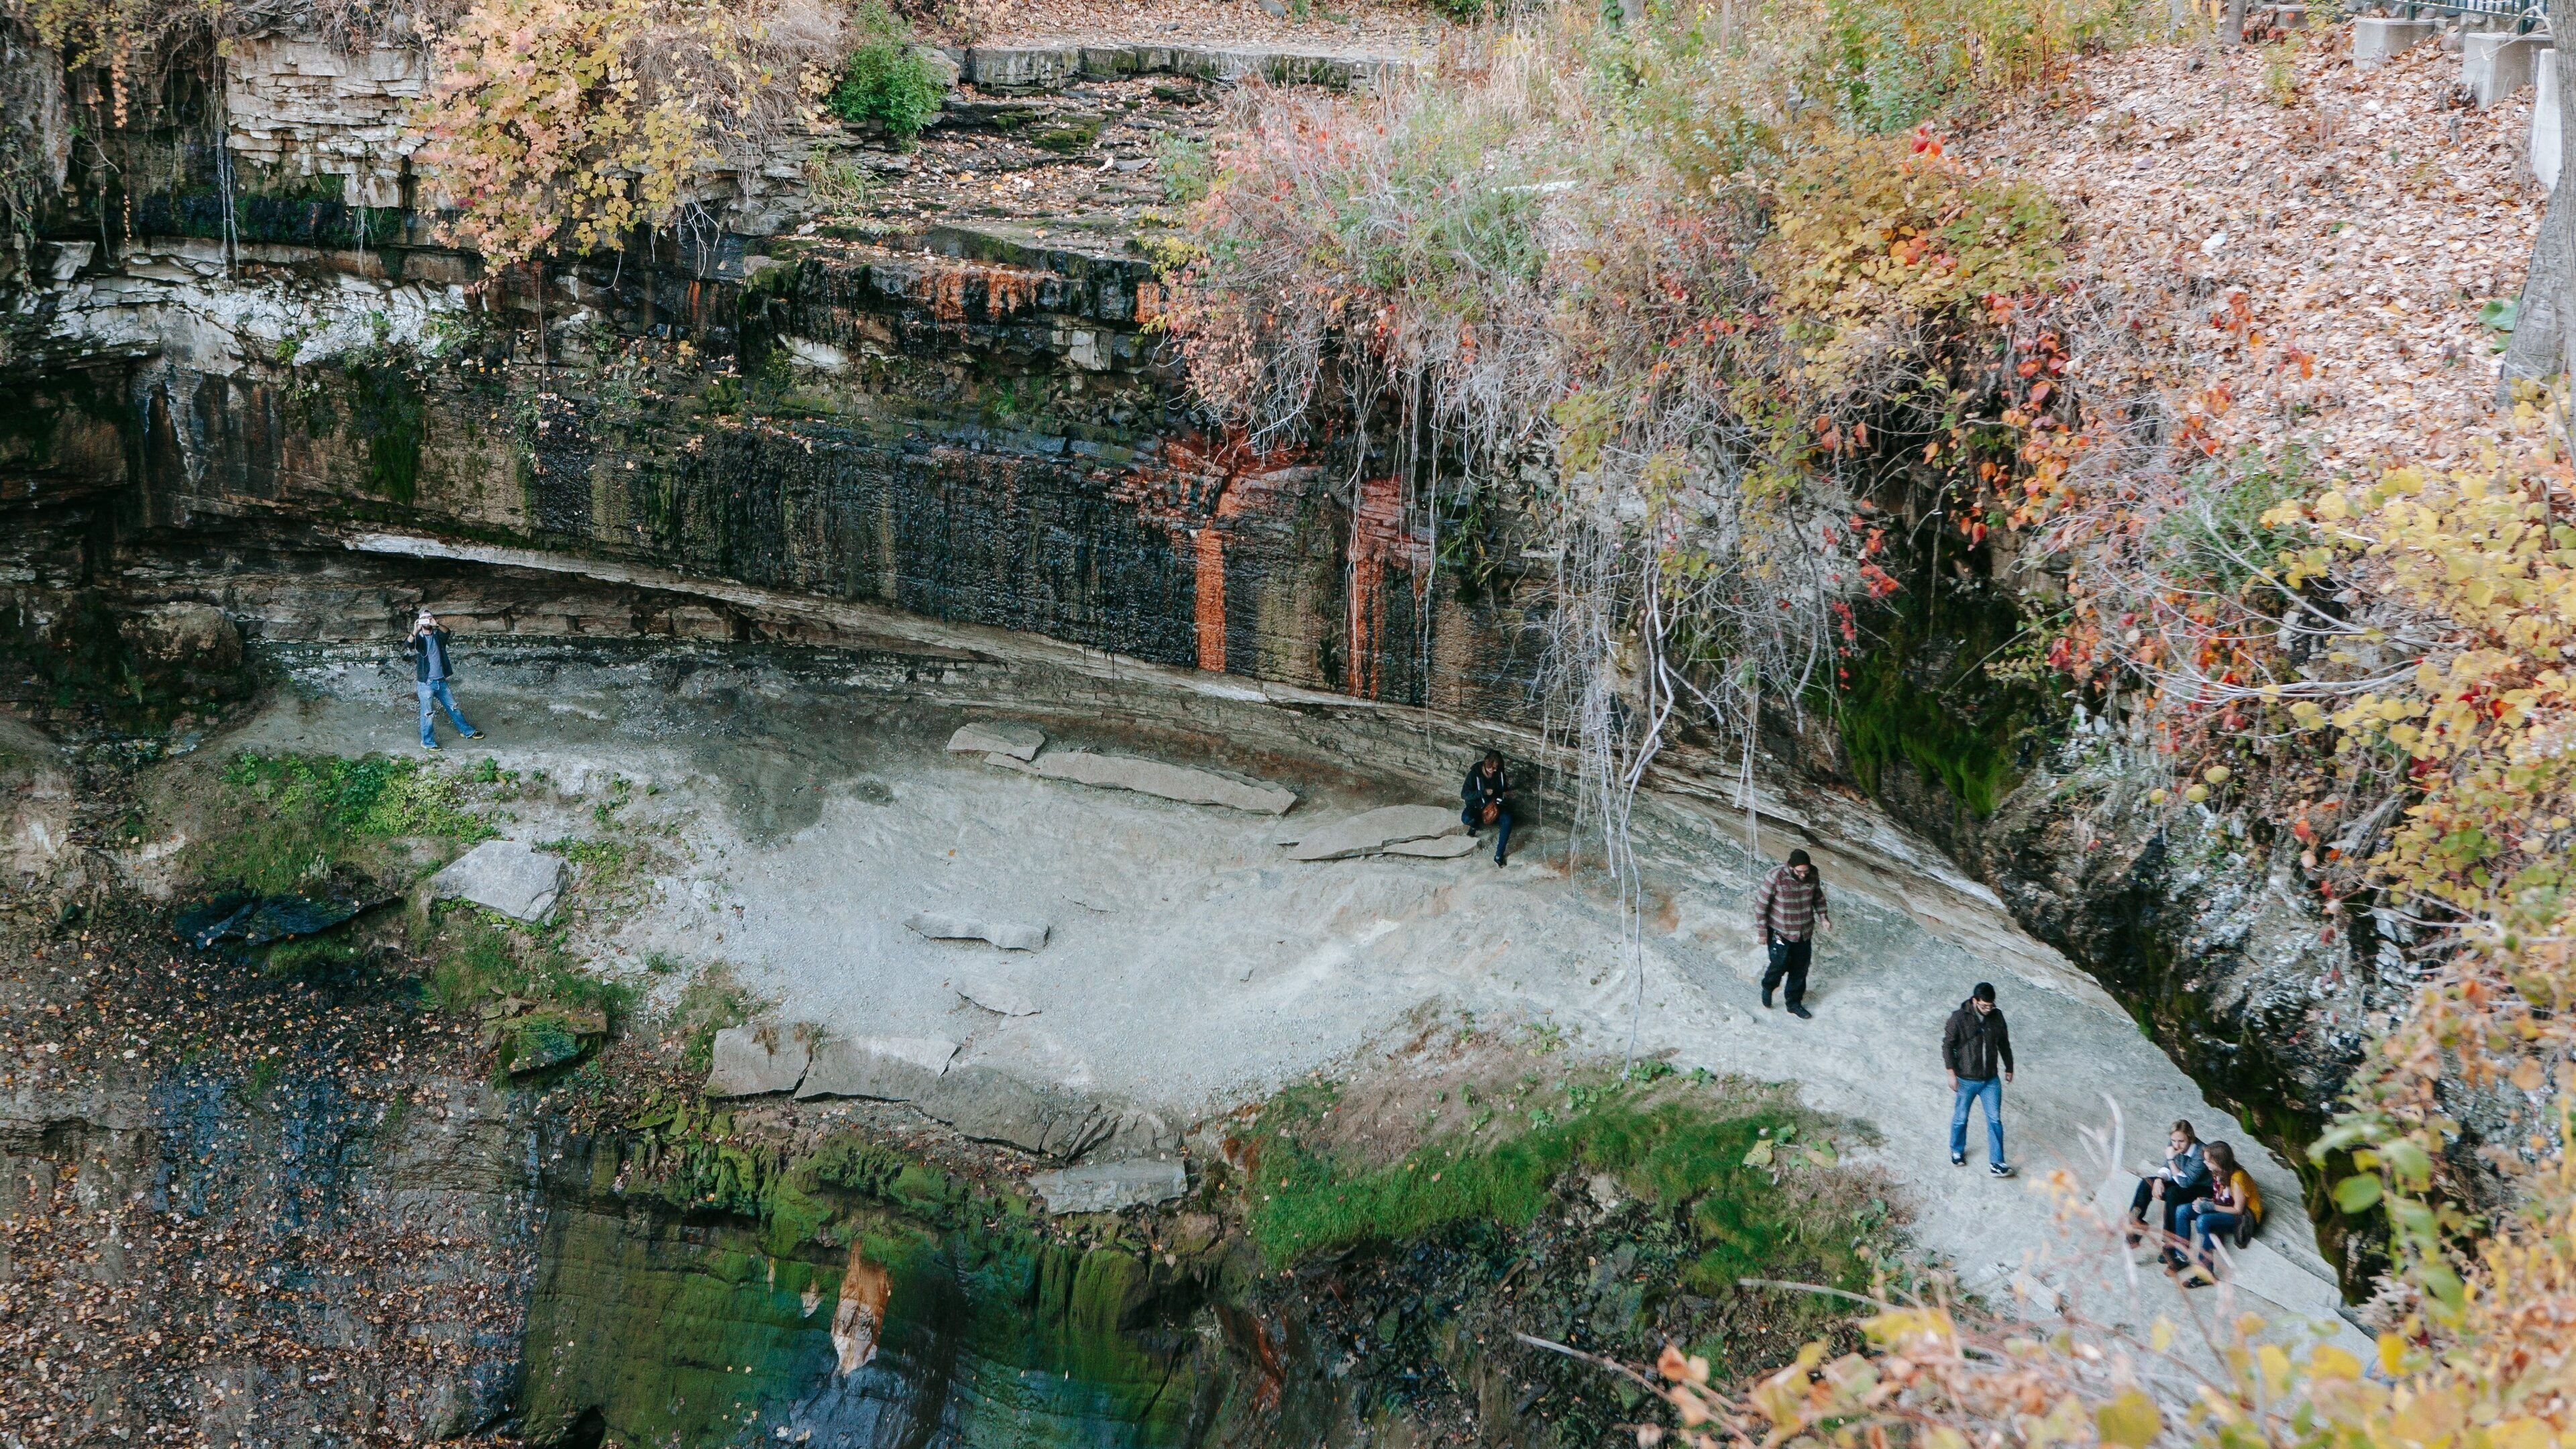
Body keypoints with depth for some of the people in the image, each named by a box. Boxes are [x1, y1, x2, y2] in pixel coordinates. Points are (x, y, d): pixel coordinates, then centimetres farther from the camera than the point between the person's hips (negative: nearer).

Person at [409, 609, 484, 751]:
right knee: (427, 713, 3)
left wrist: (437, 625, -43)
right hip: (426, 682, -4)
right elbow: (409, 644, -29)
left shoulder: (438, 635, 2)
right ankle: (427, 741, 15)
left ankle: (466, 731, 32)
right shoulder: (419, 638, -6)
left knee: (453, 707, 18)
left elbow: (447, 632, -21)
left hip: (441, 681, 4)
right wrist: (415, 631, -49)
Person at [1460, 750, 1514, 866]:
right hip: (1477, 806, -2)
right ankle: (1475, 825, 3)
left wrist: (1506, 794, -12)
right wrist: (1483, 792, -29)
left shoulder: (1500, 774, -4)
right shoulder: (1475, 774, -15)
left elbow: (1504, 791, 12)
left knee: (1507, 820, -31)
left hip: (1495, 807, 2)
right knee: (1466, 818, -37)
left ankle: (1499, 855, -26)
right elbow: (1464, 794, -19)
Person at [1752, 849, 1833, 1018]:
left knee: (1800, 969, 12)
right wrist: (1762, 933, -12)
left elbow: (1818, 898, 12)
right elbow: (1761, 905, -16)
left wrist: (1823, 918, 3)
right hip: (1780, 933, -4)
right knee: (1780, 965, -1)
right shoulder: (1775, 879, -25)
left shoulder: (1813, 877, -10)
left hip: (1805, 933, 5)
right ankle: (1768, 987, 33)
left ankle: (1794, 1004, 31)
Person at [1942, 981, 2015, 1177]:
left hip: (1991, 1080, 3)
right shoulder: (1959, 1018, -16)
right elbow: (1947, 1045, -11)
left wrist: (2009, 1067, 17)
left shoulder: (1997, 1016, -4)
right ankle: (1957, 1151, 37)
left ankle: (1996, 1163, 7)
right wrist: (1952, 1074, -13)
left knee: (1995, 1120, 1)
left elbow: (2004, 1043, 11)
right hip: (1966, 1080, -3)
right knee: (1961, 1118, 13)